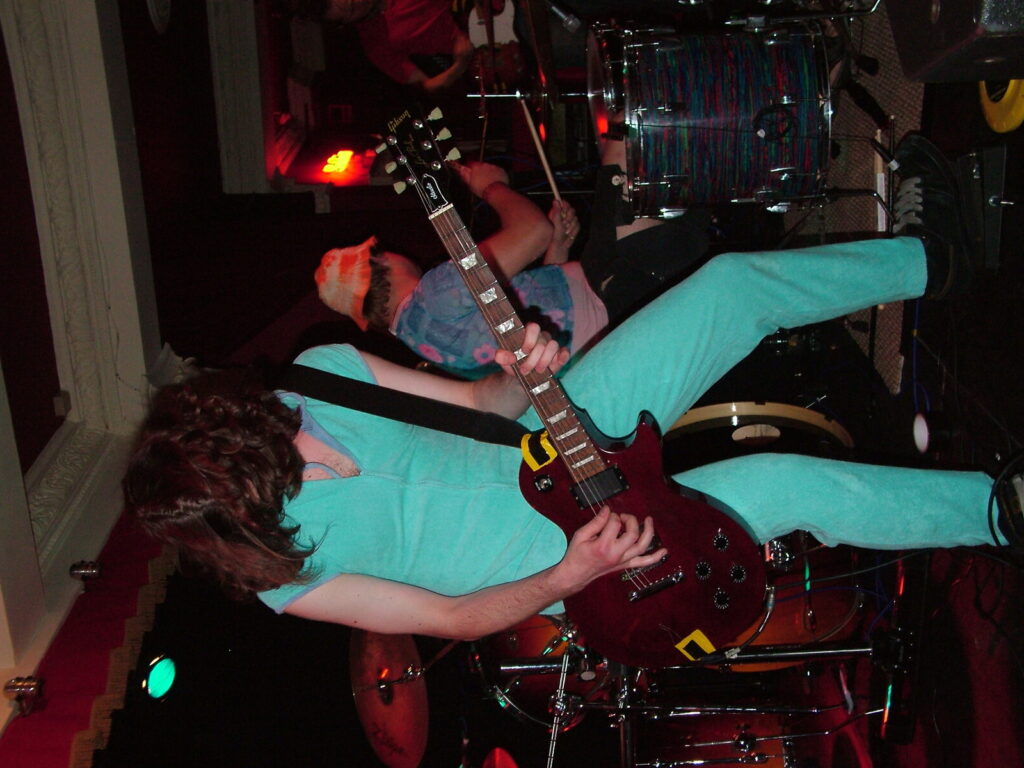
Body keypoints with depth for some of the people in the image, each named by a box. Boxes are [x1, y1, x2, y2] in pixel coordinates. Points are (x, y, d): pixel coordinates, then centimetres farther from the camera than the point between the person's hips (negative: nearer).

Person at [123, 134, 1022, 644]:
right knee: (790, 485, -23)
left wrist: (523, 378, -27)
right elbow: (452, 619, -12)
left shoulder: (320, 375, -10)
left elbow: (473, 401, -4)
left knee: (734, 281, -4)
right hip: (550, 565, -4)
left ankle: (921, 259, 24)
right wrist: (571, 576, -27)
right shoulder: (287, 574, -18)